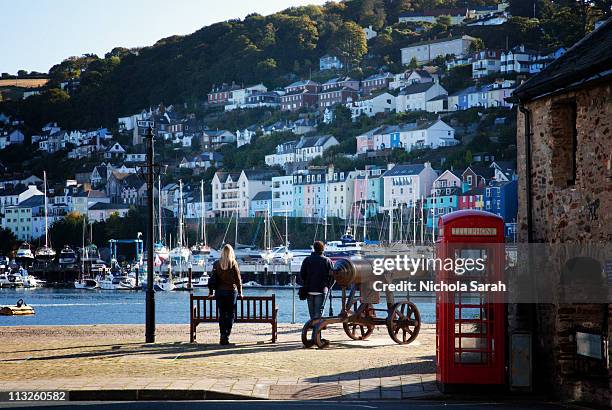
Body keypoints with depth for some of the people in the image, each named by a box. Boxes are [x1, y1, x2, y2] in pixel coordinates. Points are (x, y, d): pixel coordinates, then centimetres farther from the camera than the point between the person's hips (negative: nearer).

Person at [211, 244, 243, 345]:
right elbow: (238, 279, -2)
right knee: (230, 315, 2)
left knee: (222, 315, 8)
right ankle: (226, 336, -5)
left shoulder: (216, 264, 1)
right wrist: (240, 292, 6)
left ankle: (222, 336, 5)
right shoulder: (233, 264, -6)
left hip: (219, 292, 2)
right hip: (231, 291, -2)